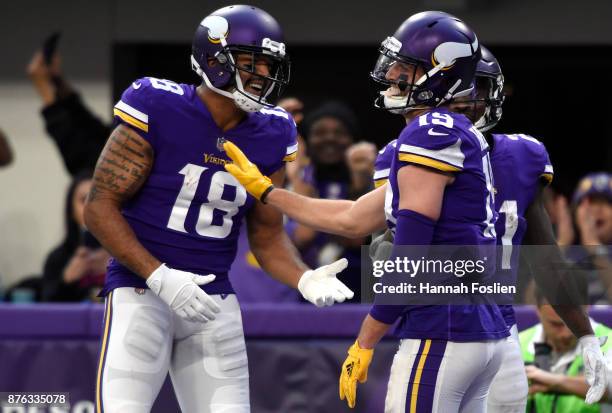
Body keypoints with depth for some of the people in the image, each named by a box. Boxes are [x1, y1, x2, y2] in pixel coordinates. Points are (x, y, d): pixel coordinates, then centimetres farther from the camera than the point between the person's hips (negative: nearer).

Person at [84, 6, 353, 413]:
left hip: (213, 300, 6)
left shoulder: (270, 135, 5)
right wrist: (159, 277, -20)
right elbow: (100, 207, -11)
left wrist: (305, 279, -8)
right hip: (142, 289, -6)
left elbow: (267, 234, 13)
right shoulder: (158, 110, -12)